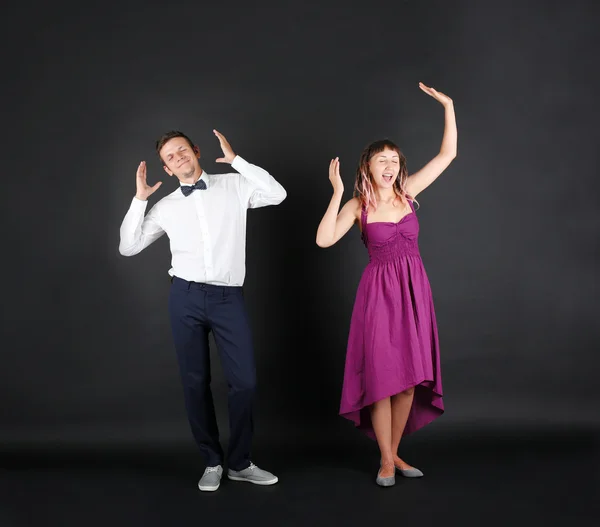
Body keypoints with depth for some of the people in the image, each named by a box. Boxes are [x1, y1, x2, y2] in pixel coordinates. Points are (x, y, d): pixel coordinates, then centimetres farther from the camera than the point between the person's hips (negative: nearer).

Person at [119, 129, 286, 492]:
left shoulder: (234, 186, 6)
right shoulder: (166, 207, 9)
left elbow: (277, 195, -7)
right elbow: (128, 247, 8)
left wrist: (235, 159, -5)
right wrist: (139, 199, 1)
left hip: (229, 297, -1)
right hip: (186, 297, 2)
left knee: (245, 380, -2)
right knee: (196, 382, 7)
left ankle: (240, 463, 17)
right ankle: (213, 462, 23)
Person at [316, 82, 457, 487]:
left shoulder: (407, 192, 5)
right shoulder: (357, 206, -4)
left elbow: (448, 154, 5)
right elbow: (324, 241, -18)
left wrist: (448, 106, 1)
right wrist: (337, 193, -20)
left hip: (414, 290, 4)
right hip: (380, 291, -3)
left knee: (410, 377, 8)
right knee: (383, 377, -1)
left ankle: (394, 453, 24)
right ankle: (386, 461, 15)